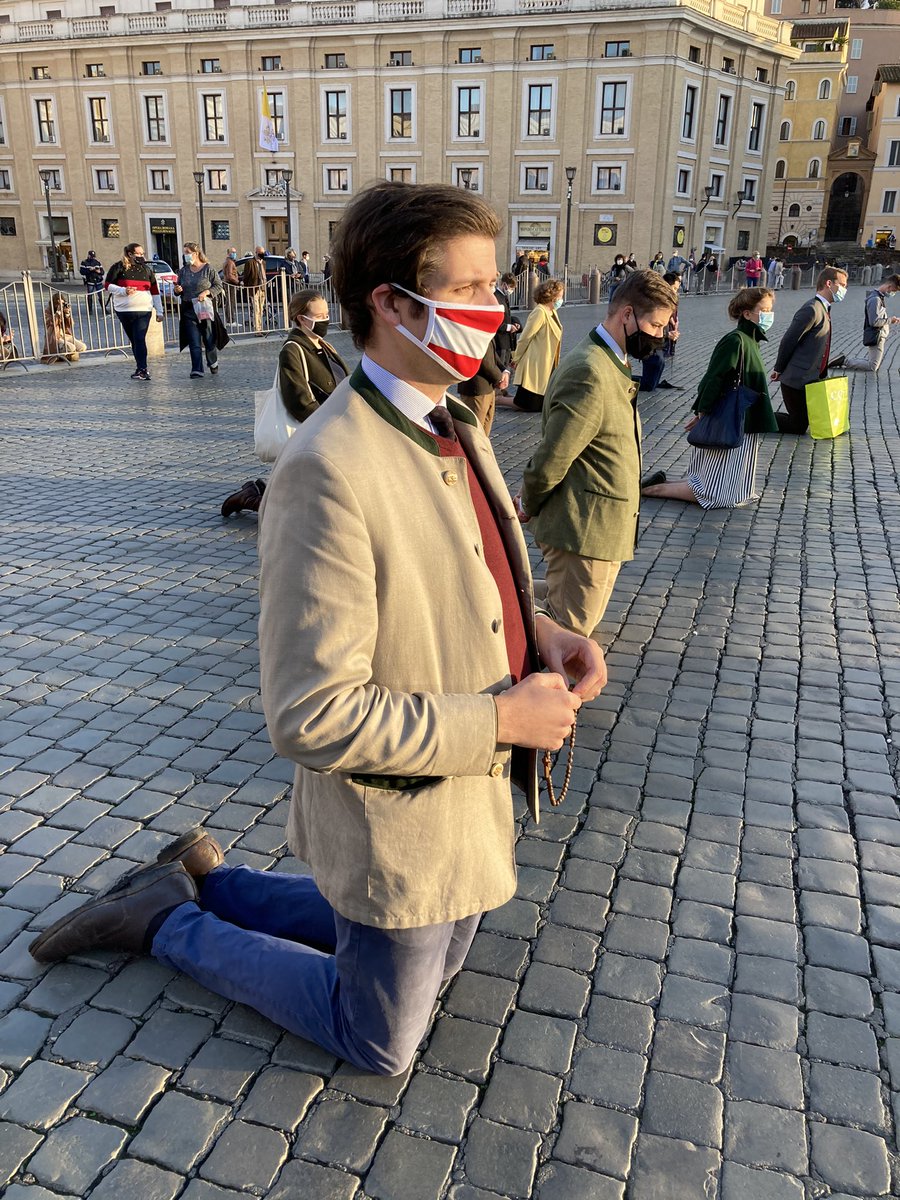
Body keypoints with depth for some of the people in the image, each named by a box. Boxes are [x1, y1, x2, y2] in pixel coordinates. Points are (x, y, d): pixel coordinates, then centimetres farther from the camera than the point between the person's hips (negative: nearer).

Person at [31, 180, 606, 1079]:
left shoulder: (457, 428, 0)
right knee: (380, 1043, 17)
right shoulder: (328, 471, -30)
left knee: (430, 964, 31)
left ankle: (205, 881, 35)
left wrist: (539, 633, -6)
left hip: (469, 792, 9)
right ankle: (168, 921, 28)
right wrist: (501, 717, -24)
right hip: (399, 827, -8)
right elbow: (312, 716, -30)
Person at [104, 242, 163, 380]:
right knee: (133, 340, 8)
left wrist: (159, 311, 9)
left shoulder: (147, 269, 11)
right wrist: (123, 291, -16)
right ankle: (141, 368, 16)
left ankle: (142, 369, -16)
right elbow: (107, 285, 1)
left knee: (140, 339, -13)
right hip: (124, 311, 0)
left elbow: (155, 291, 13)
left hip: (144, 311, 0)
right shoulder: (119, 267, 2)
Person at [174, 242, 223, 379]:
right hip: (189, 311, 3)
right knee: (194, 343, -4)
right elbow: (179, 290, 18)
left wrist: (206, 292, -16)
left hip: (205, 309, -3)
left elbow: (218, 286, -1)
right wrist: (177, 290, -5)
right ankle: (197, 370, -6)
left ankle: (213, 363, 30)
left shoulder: (208, 269, -1)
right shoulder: (183, 271, 11)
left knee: (209, 340, 6)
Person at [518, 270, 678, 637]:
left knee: (579, 628, 22)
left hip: (602, 528, 10)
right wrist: (528, 508, -6)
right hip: (583, 532, -10)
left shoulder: (612, 362, 12)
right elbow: (550, 461, -22)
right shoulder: (590, 374, -24)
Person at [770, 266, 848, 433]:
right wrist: (779, 370, -10)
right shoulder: (812, 309, -17)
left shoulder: (823, 309, 14)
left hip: (810, 379, 10)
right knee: (798, 427, -4)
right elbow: (788, 341, -17)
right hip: (797, 380, -10)